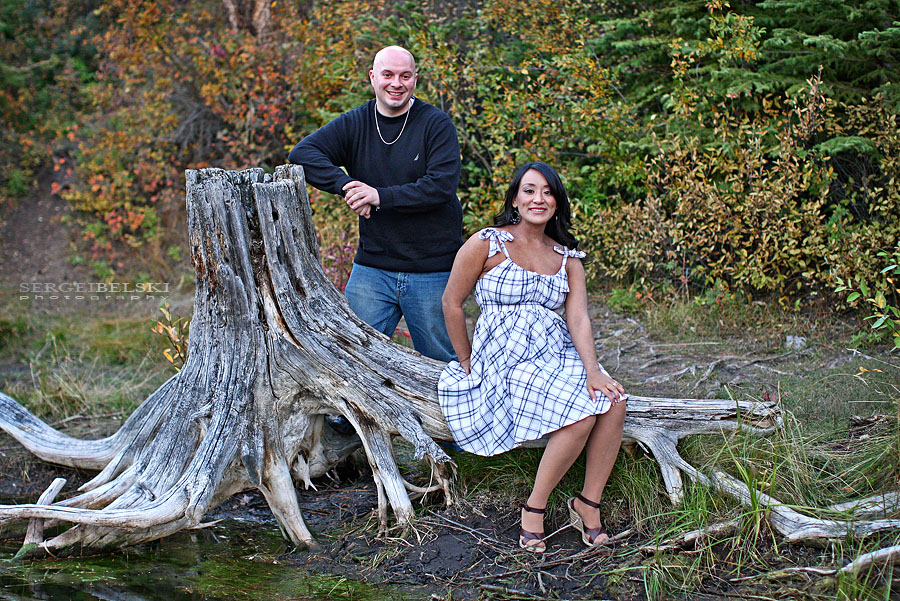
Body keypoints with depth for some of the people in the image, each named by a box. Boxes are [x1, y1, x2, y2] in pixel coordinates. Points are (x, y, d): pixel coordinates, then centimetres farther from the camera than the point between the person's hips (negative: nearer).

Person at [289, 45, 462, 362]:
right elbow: (303, 153, -5)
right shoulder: (354, 123, 6)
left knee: (439, 362, 7)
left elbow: (441, 186, -15)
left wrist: (381, 196, -21)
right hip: (372, 267, 3)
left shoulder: (436, 124, -4)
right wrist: (346, 185, -19)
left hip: (433, 271, -3)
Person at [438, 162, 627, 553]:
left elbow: (578, 319, -1)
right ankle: (534, 509, -9)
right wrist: (468, 365, 7)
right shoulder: (487, 244, -2)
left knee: (613, 402, -24)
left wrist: (593, 371, -18)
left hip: (559, 352, 5)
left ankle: (588, 502, -8)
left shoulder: (567, 258, 12)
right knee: (581, 416, -28)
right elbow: (452, 304, 2)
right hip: (506, 359, -5)